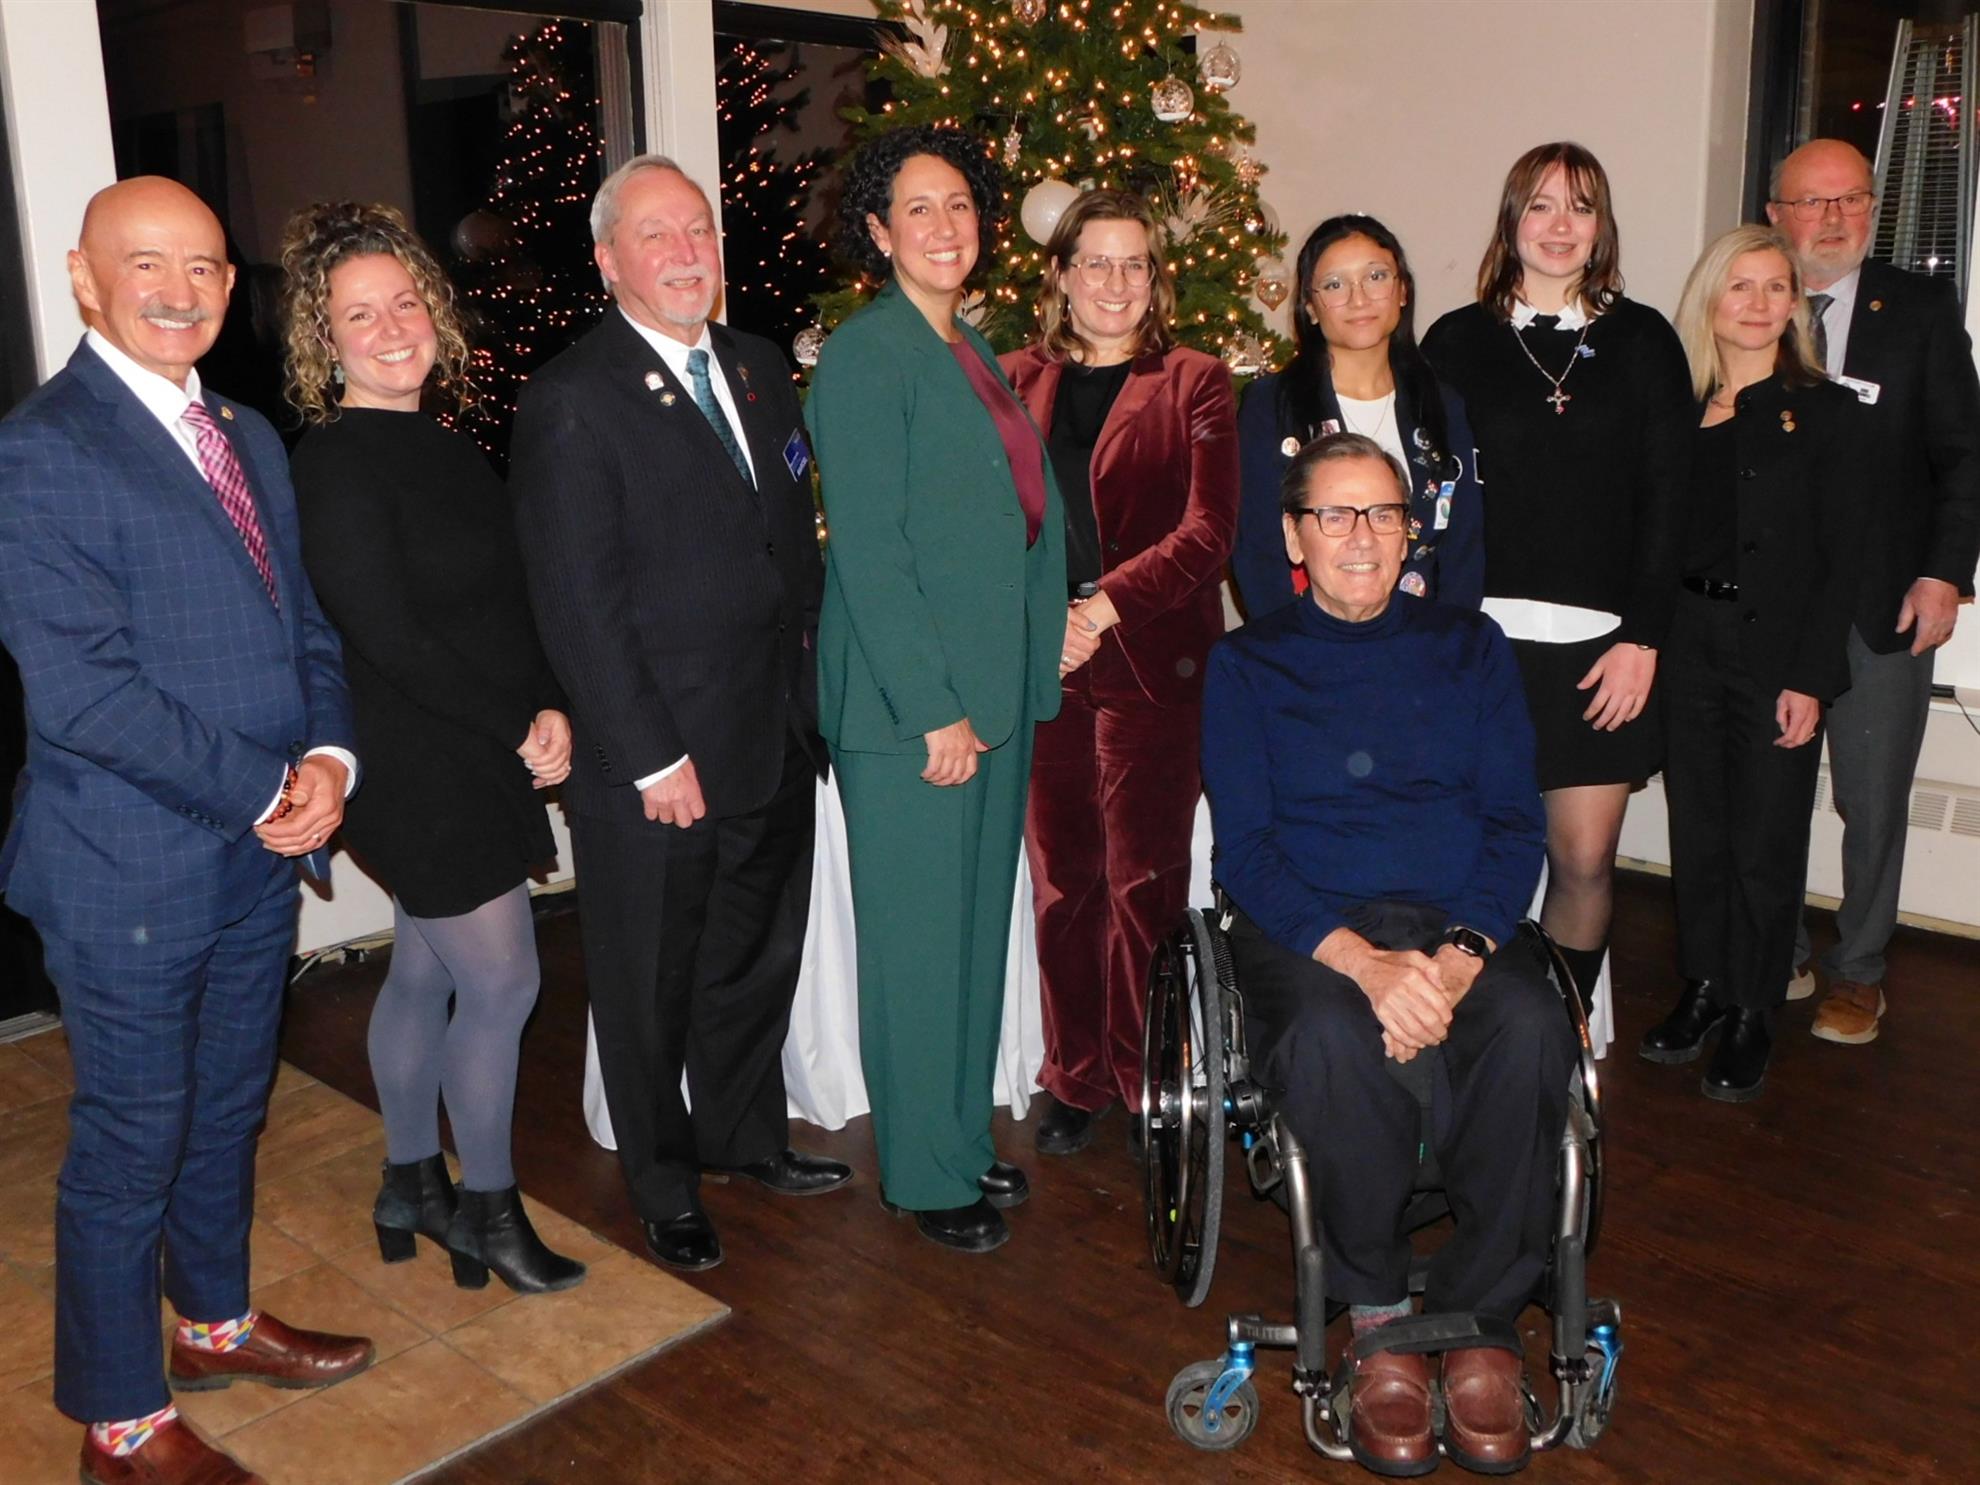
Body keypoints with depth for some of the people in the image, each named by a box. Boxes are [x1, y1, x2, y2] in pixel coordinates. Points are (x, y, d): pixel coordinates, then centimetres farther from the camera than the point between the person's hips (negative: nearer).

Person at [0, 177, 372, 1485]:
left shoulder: (249, 438, 11)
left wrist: (327, 759, -8)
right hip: (130, 870, -7)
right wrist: (264, 793, -18)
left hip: (261, 852, 7)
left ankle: (219, 1323, 44)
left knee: (231, 1107, 22)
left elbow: (305, 623, 11)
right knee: (131, 1143, 7)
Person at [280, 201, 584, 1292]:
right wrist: (519, 730, -15)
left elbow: (508, 598, 10)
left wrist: (550, 708, -5)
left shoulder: (439, 445, 9)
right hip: (415, 770, -8)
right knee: (501, 983, 0)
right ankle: (488, 1212, 18)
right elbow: (388, 639, -20)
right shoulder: (334, 465, -16)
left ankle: (410, 1185, 33)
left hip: (478, 757, 8)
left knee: (426, 972, 17)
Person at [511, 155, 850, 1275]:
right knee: (653, 985, 11)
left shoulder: (761, 368, 9)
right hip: (657, 759, -6)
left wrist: (808, 691, 7)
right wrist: (653, 757, -17)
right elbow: (579, 603, -15)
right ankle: (667, 1190, 31)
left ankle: (748, 1136, 42)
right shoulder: (571, 403, -13)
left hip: (779, 738, 7)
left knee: (760, 957, 21)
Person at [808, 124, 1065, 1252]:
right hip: (910, 706, -8)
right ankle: (930, 1172, 18)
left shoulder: (974, 351, 15)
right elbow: (868, 548, -16)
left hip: (995, 693, 8)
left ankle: (968, 1134, 31)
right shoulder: (865, 356, -10)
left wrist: (1026, 676, 11)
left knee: (981, 927, 16)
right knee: (919, 941, 3)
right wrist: (934, 710, -18)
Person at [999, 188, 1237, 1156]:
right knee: (1061, 882, 8)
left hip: (1151, 666, -2)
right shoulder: (1020, 382, 12)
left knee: (1145, 882, 1)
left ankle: (1150, 1081, 16)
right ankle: (1074, 1080, 22)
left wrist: (1100, 610, -15)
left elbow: (1206, 534, -6)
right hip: (1038, 668, 3)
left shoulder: (1193, 387, 4)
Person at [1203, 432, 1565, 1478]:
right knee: (1329, 1038, -35)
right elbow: (1244, 848, -1)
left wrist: (1461, 955, -13)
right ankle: (1378, 1316, -14)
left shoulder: (1468, 646, 15)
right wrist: (1363, 961, -19)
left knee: (1530, 1028, -31)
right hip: (1307, 927, -1)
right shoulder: (1248, 663, 9)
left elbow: (1515, 823, 7)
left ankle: (1479, 1320, -14)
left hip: (1460, 924, 2)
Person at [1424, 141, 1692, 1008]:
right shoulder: (1457, 341, 7)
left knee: (1585, 861, 1)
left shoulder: (1643, 342, 9)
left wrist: (1641, 639, -4)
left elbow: (1667, 502, 5)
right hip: (1484, 639, -1)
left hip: (1601, 646, 1)